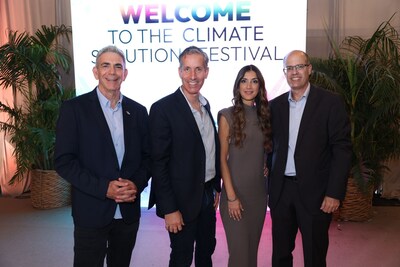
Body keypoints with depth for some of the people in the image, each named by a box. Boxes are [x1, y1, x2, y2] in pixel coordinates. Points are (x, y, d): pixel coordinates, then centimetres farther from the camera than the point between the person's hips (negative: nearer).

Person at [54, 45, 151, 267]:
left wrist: (137, 184, -11)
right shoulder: (74, 108, -7)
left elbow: (147, 156, 8)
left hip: (129, 212, 4)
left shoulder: (138, 111, 5)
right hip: (91, 213, -3)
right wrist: (104, 188, -18)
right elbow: (63, 161, -10)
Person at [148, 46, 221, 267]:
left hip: (208, 194, 7)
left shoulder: (205, 105, 6)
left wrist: (216, 187, 13)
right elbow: (159, 163, -18)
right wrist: (169, 209, -18)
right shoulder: (163, 108, -17)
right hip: (182, 199, -7)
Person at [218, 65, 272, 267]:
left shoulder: (264, 115, 8)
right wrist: (231, 196, -11)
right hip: (235, 192, -4)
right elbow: (222, 158, -7)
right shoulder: (227, 115, -5)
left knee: (253, 247, 14)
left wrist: (271, 187, 3)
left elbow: (266, 154, 12)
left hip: (259, 191, 4)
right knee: (239, 250, 0)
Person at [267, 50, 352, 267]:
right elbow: (271, 146, 11)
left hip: (314, 191, -3)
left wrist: (335, 193, -13)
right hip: (281, 190, 4)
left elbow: (342, 149, -7)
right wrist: (268, 185, 5)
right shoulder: (275, 105, 7)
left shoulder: (331, 102, -4)